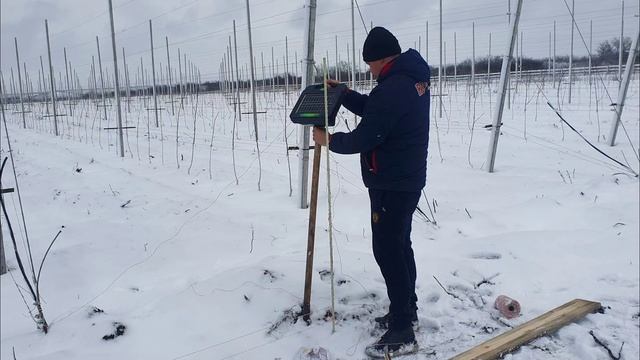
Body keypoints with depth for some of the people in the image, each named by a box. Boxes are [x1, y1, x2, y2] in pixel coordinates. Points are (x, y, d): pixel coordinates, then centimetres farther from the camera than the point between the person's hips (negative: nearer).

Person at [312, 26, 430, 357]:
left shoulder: (392, 88, -23)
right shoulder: (413, 78, 11)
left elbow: (364, 138, -22)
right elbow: (373, 110, 19)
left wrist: (329, 140, -5)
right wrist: (343, 93, 11)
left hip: (390, 184, -11)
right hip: (408, 179, 11)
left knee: (387, 251, -5)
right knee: (400, 246, 19)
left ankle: (402, 332, 2)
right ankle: (406, 310, 32)